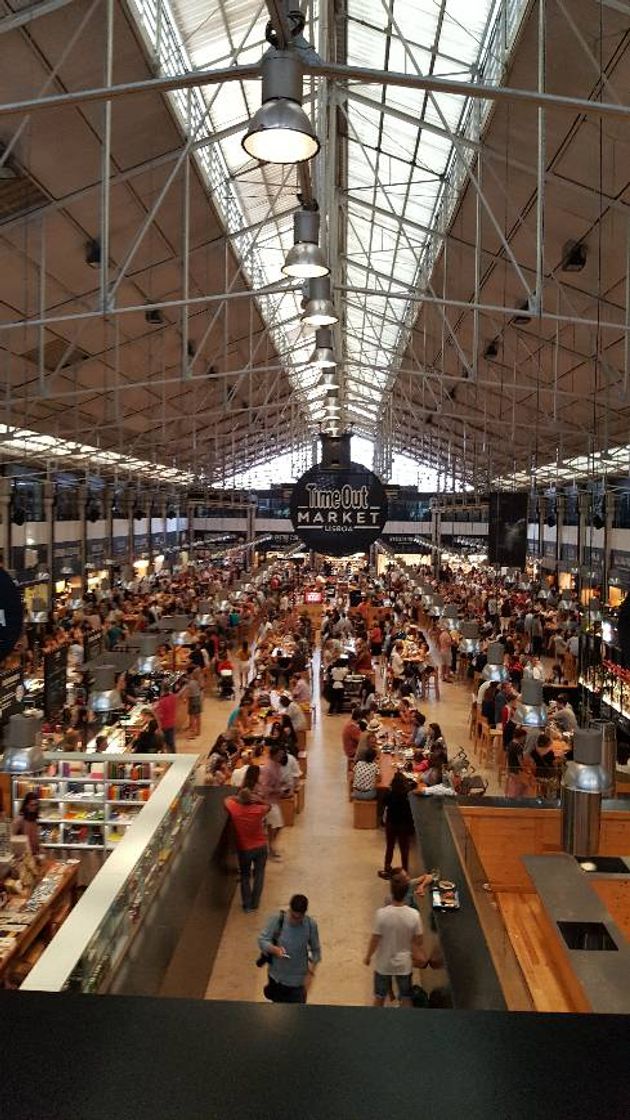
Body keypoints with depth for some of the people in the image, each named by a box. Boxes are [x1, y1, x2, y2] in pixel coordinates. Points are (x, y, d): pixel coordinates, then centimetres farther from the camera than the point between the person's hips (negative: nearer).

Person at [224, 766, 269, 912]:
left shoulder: (233, 808, -22)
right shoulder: (258, 810, -22)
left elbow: (227, 799, 1)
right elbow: (268, 806, 2)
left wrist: (237, 797, 3)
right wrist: (258, 800, -10)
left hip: (244, 849, 0)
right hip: (260, 847, 0)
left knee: (245, 876, 19)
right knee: (259, 874, 18)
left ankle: (247, 905, 22)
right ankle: (255, 903, 25)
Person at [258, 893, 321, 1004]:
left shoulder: (311, 925, -17)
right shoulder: (277, 919, -20)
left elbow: (316, 951, -5)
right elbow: (262, 940, -16)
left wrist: (310, 974, -12)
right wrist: (275, 949, -34)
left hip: (298, 979, -1)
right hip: (277, 976, 1)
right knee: (277, 1002, 25)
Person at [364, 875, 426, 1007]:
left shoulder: (382, 913, -26)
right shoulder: (414, 915, -21)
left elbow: (375, 940, -17)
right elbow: (418, 940, -7)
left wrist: (368, 956, 2)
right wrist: (420, 956, 14)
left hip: (383, 964, -1)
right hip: (404, 964, 1)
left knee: (379, 997, 22)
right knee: (406, 998, 22)